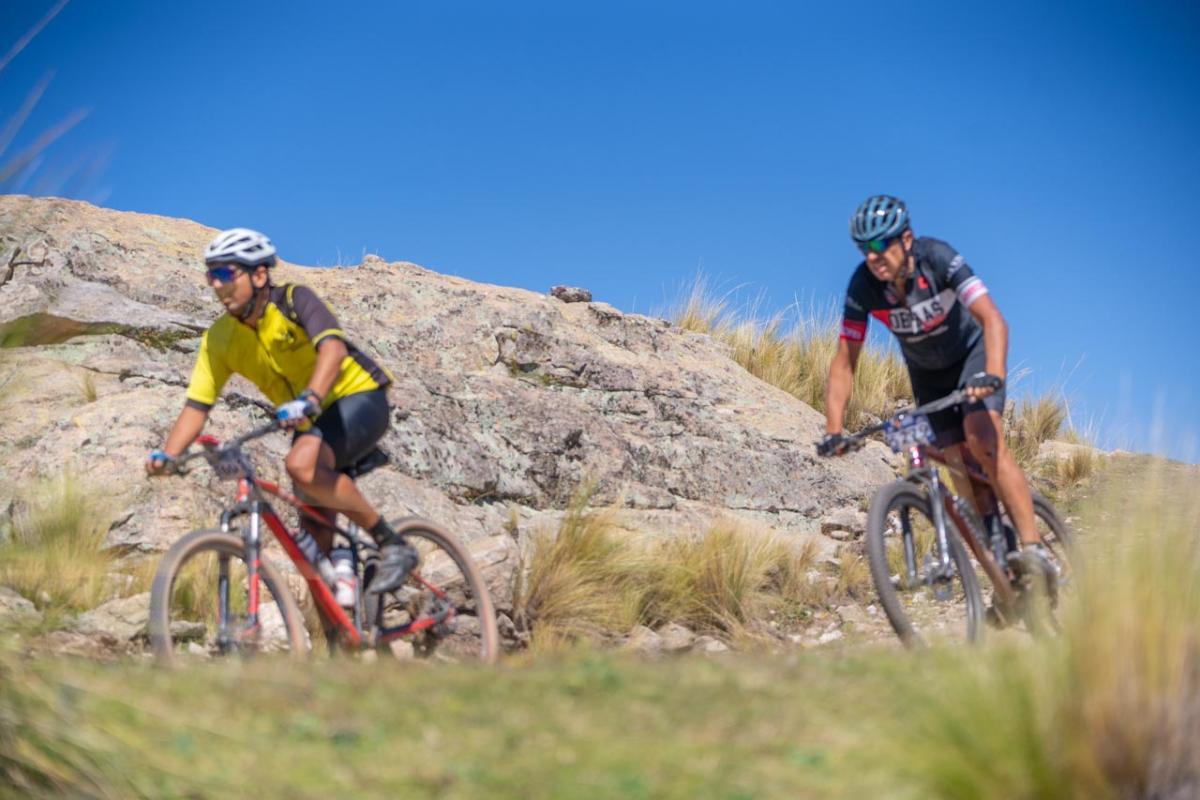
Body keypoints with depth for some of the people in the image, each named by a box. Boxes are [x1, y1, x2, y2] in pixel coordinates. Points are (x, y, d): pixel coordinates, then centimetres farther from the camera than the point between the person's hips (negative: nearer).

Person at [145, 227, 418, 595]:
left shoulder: (294, 300, -20)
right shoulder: (220, 339, -6)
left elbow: (333, 347, -38)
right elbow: (197, 405, -7)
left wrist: (308, 400, -55)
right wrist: (166, 455, -25)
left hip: (358, 398, -7)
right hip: (311, 421, 7)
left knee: (302, 465, -34)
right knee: (314, 541, 3)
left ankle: (392, 545, -21)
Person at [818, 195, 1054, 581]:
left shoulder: (938, 258, -32)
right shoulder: (863, 285, -23)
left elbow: (992, 319, -39)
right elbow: (844, 360, -18)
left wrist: (993, 376, -56)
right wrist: (833, 430, -28)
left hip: (971, 352, -4)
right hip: (927, 372, 4)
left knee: (983, 441, -26)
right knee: (959, 464, -3)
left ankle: (1034, 547, -28)